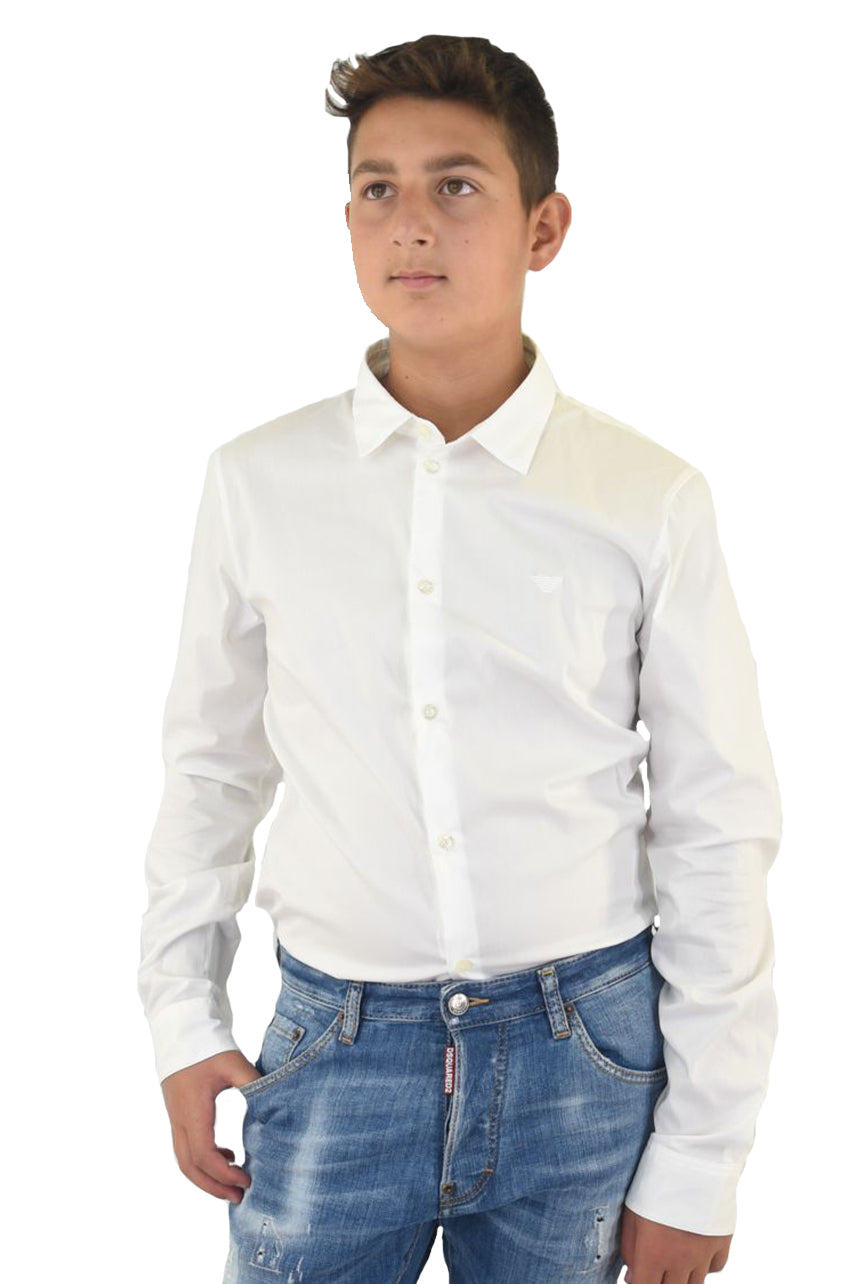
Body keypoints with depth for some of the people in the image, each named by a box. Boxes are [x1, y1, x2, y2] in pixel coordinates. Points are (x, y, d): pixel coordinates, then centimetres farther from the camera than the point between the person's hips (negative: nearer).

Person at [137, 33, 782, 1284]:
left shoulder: (650, 501, -6)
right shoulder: (258, 482, -1)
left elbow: (718, 832, -3)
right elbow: (210, 766, 10)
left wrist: (698, 1166, -2)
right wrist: (183, 1023, 9)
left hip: (583, 1047, -1)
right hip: (335, 1042, 1)